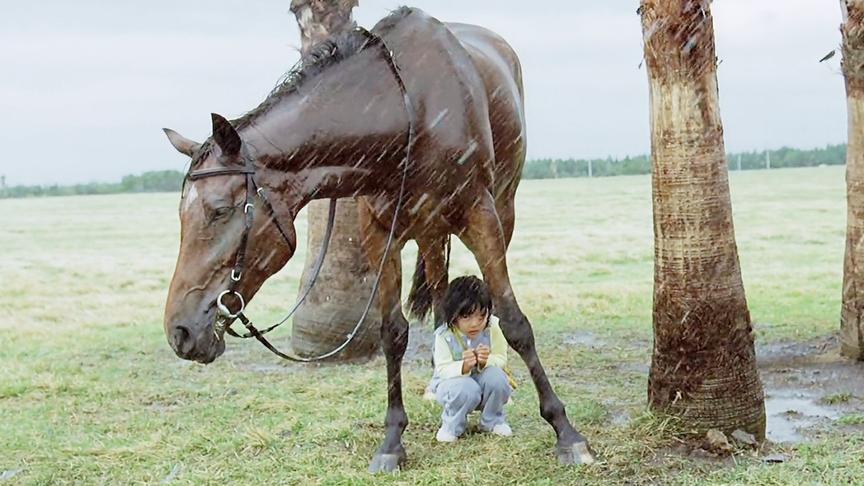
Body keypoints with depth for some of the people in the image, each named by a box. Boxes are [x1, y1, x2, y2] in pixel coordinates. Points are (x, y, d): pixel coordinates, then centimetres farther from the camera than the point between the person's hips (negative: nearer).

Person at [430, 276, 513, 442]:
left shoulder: (492, 329, -14)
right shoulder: (444, 335, -19)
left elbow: (501, 359, -11)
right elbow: (443, 369, -21)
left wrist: (487, 361, -35)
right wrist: (463, 367, -42)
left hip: (482, 378, 3)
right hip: (452, 381, -3)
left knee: (496, 377, -31)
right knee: (467, 389, -37)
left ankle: (492, 421, -2)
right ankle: (452, 425, -5)